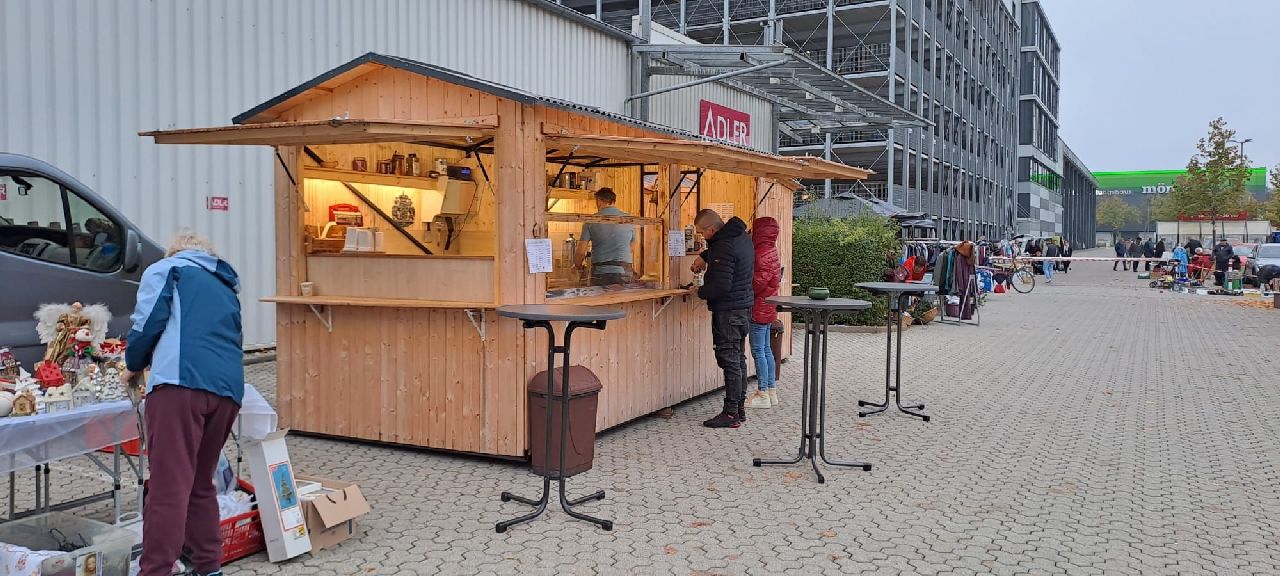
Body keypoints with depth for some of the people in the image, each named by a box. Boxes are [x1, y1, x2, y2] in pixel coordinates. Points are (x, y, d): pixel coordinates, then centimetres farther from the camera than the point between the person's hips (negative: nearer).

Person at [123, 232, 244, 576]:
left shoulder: (166, 268, 17)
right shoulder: (225, 287, 33)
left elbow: (148, 322, 3)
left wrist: (133, 366, 21)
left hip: (181, 383, -6)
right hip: (228, 389, 6)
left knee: (169, 488, -8)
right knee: (200, 484, 17)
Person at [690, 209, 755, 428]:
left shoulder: (724, 248, -22)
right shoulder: (741, 235, 9)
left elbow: (721, 286, -23)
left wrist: (700, 292, -8)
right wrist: (704, 256, 21)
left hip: (728, 310, -10)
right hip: (744, 305, 10)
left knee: (729, 360, -6)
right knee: (738, 358, 14)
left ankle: (731, 414, -2)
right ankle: (739, 410, 21)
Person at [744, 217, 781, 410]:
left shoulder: (762, 253, -17)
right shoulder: (771, 250, 14)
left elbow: (758, 282, -21)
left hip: (759, 309, -10)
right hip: (768, 308, 10)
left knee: (758, 351, -4)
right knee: (766, 349, 14)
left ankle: (763, 394, 0)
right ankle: (771, 391, 20)